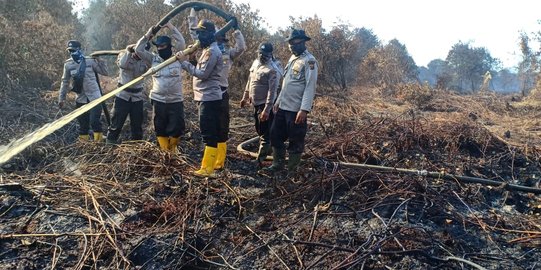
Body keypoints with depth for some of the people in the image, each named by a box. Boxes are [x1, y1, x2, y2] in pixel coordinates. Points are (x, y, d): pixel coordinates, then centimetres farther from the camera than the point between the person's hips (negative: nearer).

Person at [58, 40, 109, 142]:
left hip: (94, 97, -3)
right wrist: (61, 98, 11)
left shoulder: (90, 61, -6)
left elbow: (106, 73, -5)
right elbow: (65, 82, 11)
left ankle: (99, 142, 3)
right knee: (82, 124, 9)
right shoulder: (68, 64, 2)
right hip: (80, 99, 3)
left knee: (94, 121, -10)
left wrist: (99, 61, -15)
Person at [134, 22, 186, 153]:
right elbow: (138, 50, 3)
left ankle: (173, 147, 29)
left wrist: (172, 27, -7)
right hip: (158, 100, 2)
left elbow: (182, 43, -9)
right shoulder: (153, 59, 6)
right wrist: (148, 35, -1)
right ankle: (164, 149, 25)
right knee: (160, 127, 9)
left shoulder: (177, 58, 2)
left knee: (177, 127, 4)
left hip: (176, 100, -1)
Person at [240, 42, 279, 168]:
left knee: (265, 133, -2)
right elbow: (249, 81, 18)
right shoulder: (255, 63, 6)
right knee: (259, 130, 21)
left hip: (265, 105, -9)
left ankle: (259, 160, 2)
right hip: (255, 103, 9)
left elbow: (272, 91, -23)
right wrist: (245, 97, 19)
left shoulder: (272, 70, -19)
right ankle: (266, 149, 40)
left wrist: (267, 110, -27)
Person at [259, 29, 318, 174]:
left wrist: (304, 109, -25)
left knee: (295, 141, 3)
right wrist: (278, 100, 18)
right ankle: (278, 164, 28)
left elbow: (310, 87, -20)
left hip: (296, 109, -9)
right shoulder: (292, 58, 14)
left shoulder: (309, 61, -14)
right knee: (275, 135, 15)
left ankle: (292, 170, 16)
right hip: (283, 106, 9)